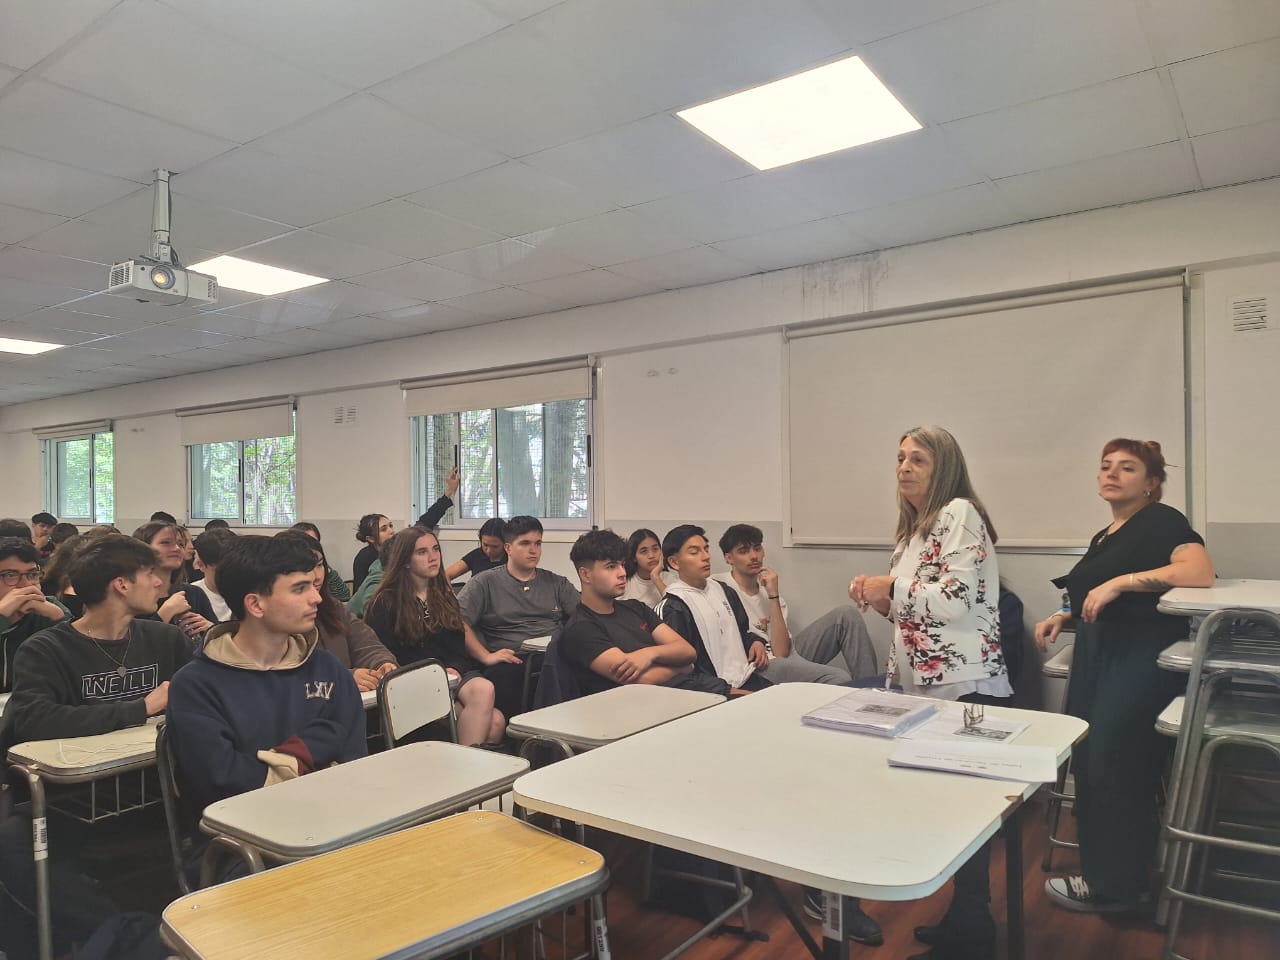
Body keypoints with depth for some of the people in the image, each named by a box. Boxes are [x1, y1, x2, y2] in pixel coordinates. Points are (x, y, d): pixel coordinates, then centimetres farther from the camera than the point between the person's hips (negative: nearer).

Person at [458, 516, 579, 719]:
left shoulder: (556, 583, 23)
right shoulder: (484, 583, 14)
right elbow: (459, 622, 1)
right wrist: (486, 656, -11)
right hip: (511, 663, -2)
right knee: (503, 676, -38)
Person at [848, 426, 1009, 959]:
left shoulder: (959, 514, -12)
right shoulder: (916, 526, 16)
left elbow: (956, 599, -22)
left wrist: (892, 588, -13)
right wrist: (880, 600, 4)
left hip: (964, 687, -9)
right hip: (928, 685, 9)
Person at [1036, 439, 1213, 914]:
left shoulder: (1161, 521, -7)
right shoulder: (1104, 535, 18)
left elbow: (1201, 572, -25)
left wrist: (1121, 581, -26)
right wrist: (1064, 617, 9)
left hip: (1140, 659, -8)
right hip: (1097, 656, 8)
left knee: (1111, 767, -7)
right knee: (1089, 764, 6)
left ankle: (1113, 884, 9)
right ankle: (1102, 870, 19)